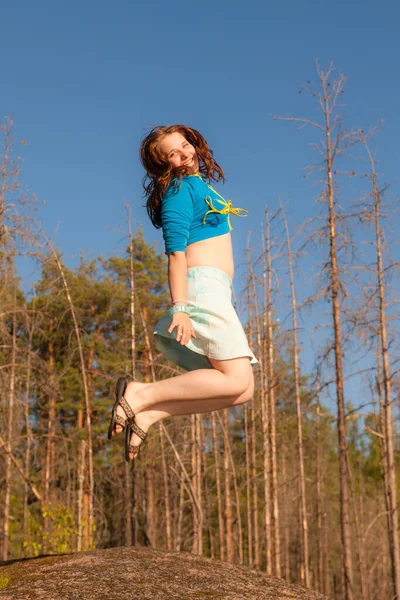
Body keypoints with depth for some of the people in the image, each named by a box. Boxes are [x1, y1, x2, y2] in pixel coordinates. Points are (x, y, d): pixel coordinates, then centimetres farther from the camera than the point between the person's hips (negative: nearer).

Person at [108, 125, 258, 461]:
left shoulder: (201, 185, 23)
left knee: (243, 391, 1)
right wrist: (180, 307, -24)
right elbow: (176, 252, -14)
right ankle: (140, 396, -15)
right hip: (201, 285, -9)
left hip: (215, 291, 9)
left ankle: (148, 413, -4)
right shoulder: (179, 189, -4)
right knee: (237, 381, -17)